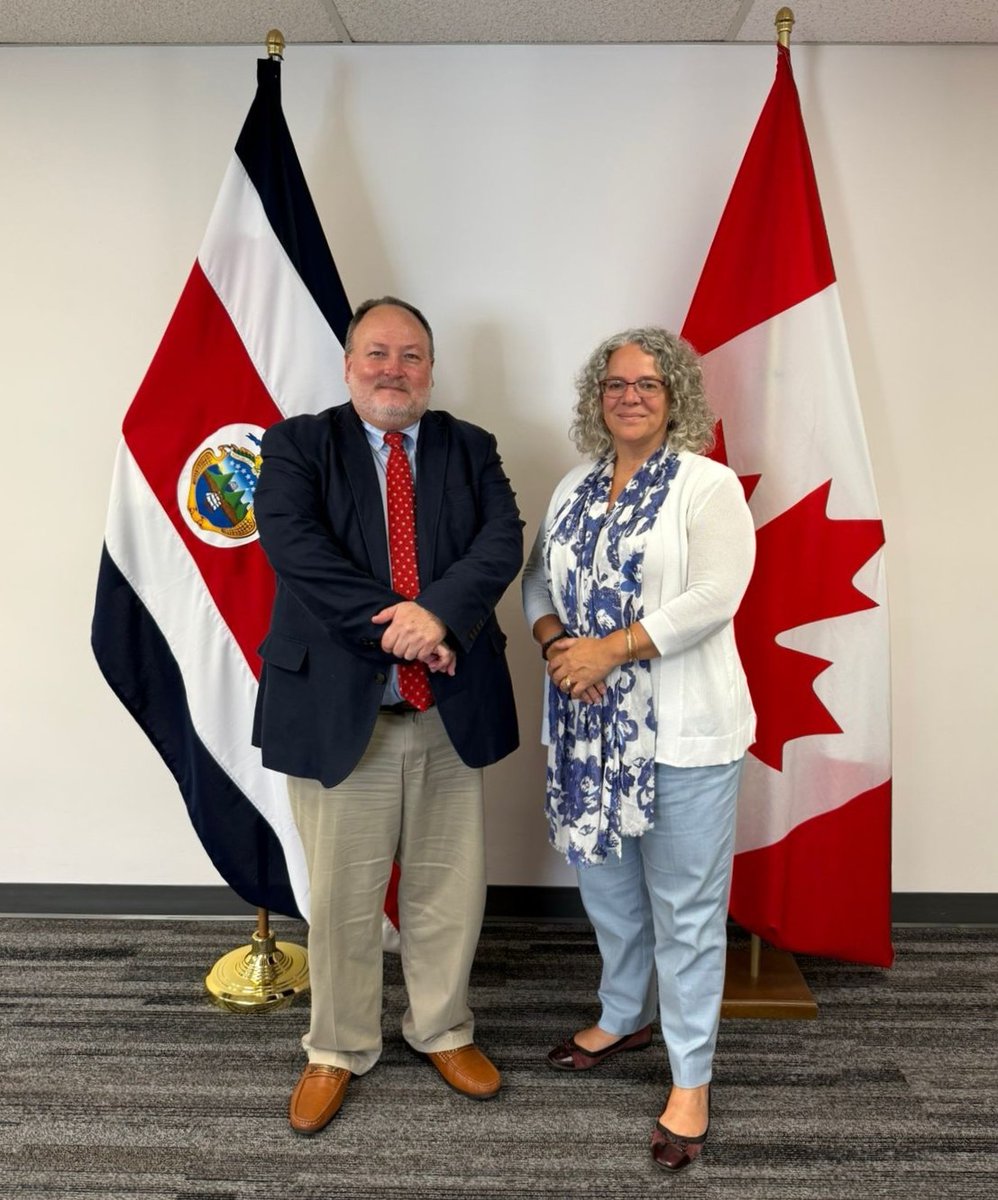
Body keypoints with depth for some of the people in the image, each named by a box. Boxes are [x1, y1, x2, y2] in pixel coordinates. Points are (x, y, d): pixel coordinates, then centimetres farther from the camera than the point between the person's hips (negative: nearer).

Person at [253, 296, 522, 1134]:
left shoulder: (471, 449, 8)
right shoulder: (297, 445, 1)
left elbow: (503, 541, -6)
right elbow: (292, 544, -15)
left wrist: (440, 611, -23)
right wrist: (393, 624, -21)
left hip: (450, 712, 2)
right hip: (337, 710, -2)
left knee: (450, 890, 15)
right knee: (342, 898, 11)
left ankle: (443, 1030, 39)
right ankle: (339, 1049, 35)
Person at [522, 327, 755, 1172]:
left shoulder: (708, 487, -7)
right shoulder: (575, 489, 11)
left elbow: (712, 600, -17)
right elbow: (538, 579, 11)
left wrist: (610, 650, -19)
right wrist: (556, 643, -10)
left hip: (681, 728, -6)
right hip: (591, 723, 6)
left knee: (684, 905, 4)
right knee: (606, 882, 19)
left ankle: (691, 1080, 20)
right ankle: (624, 1016, 43)